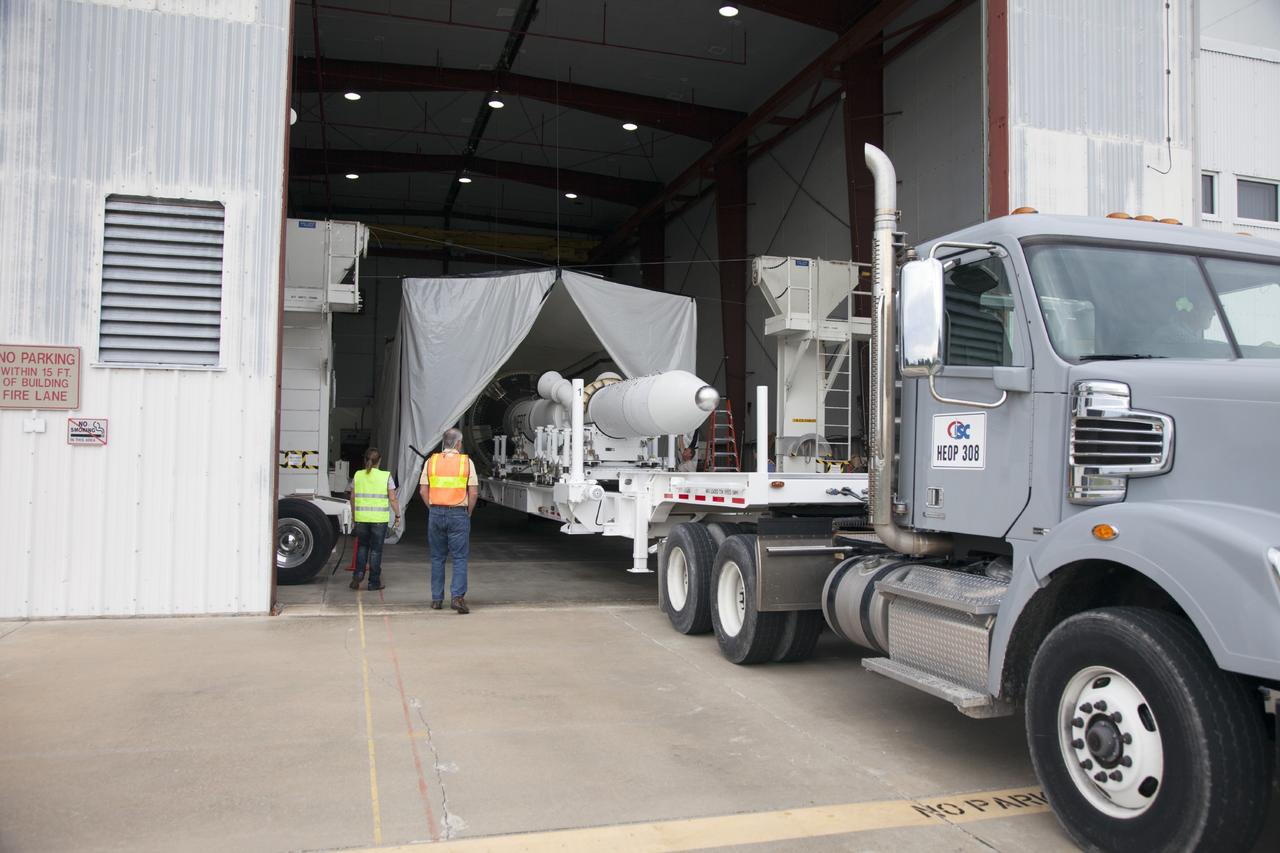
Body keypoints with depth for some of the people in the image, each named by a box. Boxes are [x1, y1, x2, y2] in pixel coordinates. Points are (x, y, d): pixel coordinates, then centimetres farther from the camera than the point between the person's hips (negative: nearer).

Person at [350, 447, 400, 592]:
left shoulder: (357, 475, 3)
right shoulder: (386, 476, -5)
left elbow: (353, 498, 9)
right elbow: (393, 499, -5)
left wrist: (354, 514, 22)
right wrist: (398, 515, 7)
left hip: (361, 518, 2)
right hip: (379, 519, -2)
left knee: (362, 546, 20)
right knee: (376, 550, 7)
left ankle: (358, 574, 5)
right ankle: (374, 582, 12)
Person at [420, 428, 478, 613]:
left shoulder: (431, 461, 3)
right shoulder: (466, 462, -4)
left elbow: (423, 490, 2)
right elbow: (474, 492, -6)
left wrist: (433, 508, 13)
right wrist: (468, 513, 7)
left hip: (436, 514, 3)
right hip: (459, 514, -3)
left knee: (437, 558, 12)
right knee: (460, 558, 1)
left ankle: (436, 599, 16)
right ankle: (457, 596, -10)